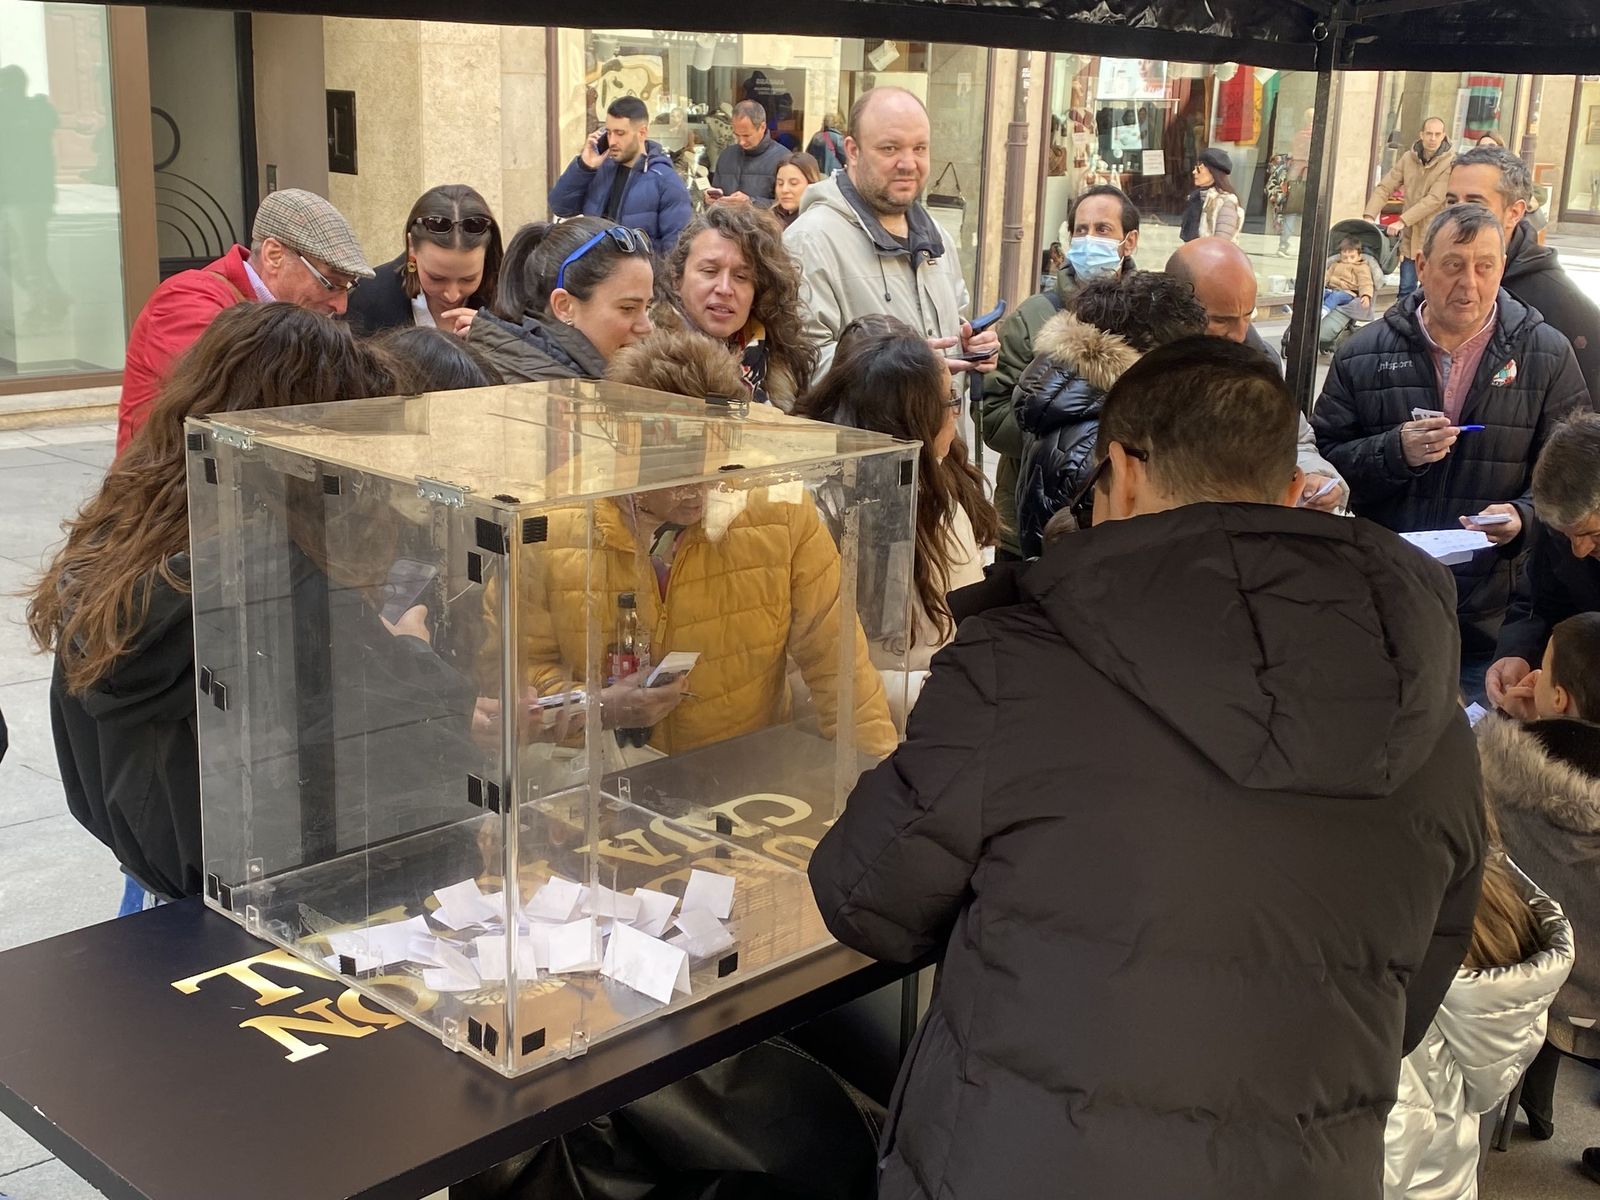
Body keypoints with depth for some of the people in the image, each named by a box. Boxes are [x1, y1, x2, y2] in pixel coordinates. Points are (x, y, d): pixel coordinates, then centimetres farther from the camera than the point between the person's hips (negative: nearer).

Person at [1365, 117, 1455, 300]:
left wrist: (1402, 221, -24)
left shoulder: (1451, 163, -11)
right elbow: (1385, 187, 2)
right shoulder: (1408, 158, 5)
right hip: (1410, 236, 4)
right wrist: (1370, 216, -13)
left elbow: (1434, 199, -19)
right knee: (1405, 290, 9)